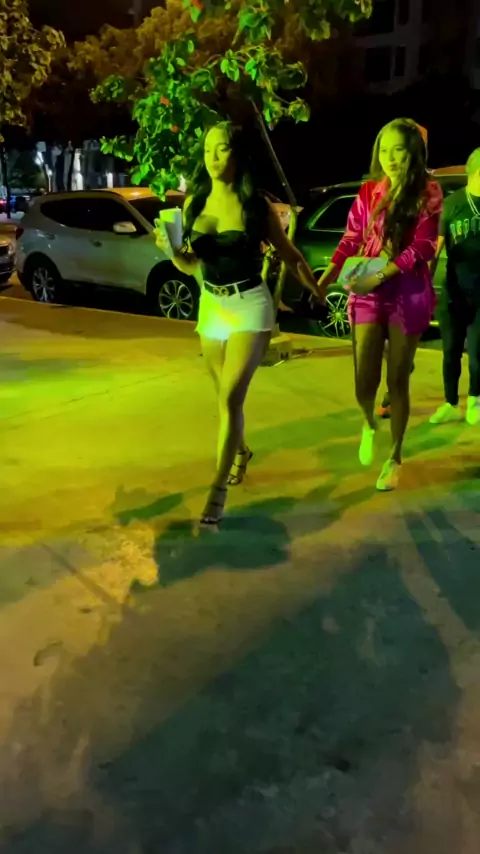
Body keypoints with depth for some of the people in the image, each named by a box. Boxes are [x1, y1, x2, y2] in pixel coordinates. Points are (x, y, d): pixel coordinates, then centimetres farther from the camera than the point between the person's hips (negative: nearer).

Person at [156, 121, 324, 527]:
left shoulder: (257, 205, -8)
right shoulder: (194, 203, 1)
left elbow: (289, 255, 3)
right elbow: (190, 265, 7)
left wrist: (319, 294, 11)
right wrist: (171, 249, -15)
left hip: (250, 308, -4)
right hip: (211, 307, 4)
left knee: (230, 399, -12)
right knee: (226, 398, 16)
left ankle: (218, 494, -6)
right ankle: (241, 452, 45)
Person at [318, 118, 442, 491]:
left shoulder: (428, 193, 0)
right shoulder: (368, 192, 9)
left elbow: (422, 247, -9)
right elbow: (350, 241, 5)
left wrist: (381, 275, -20)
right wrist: (325, 280, -10)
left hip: (408, 294, -2)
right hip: (367, 293, 2)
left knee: (397, 380, 3)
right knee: (364, 380, -5)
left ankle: (395, 458, 20)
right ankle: (370, 424, 31)